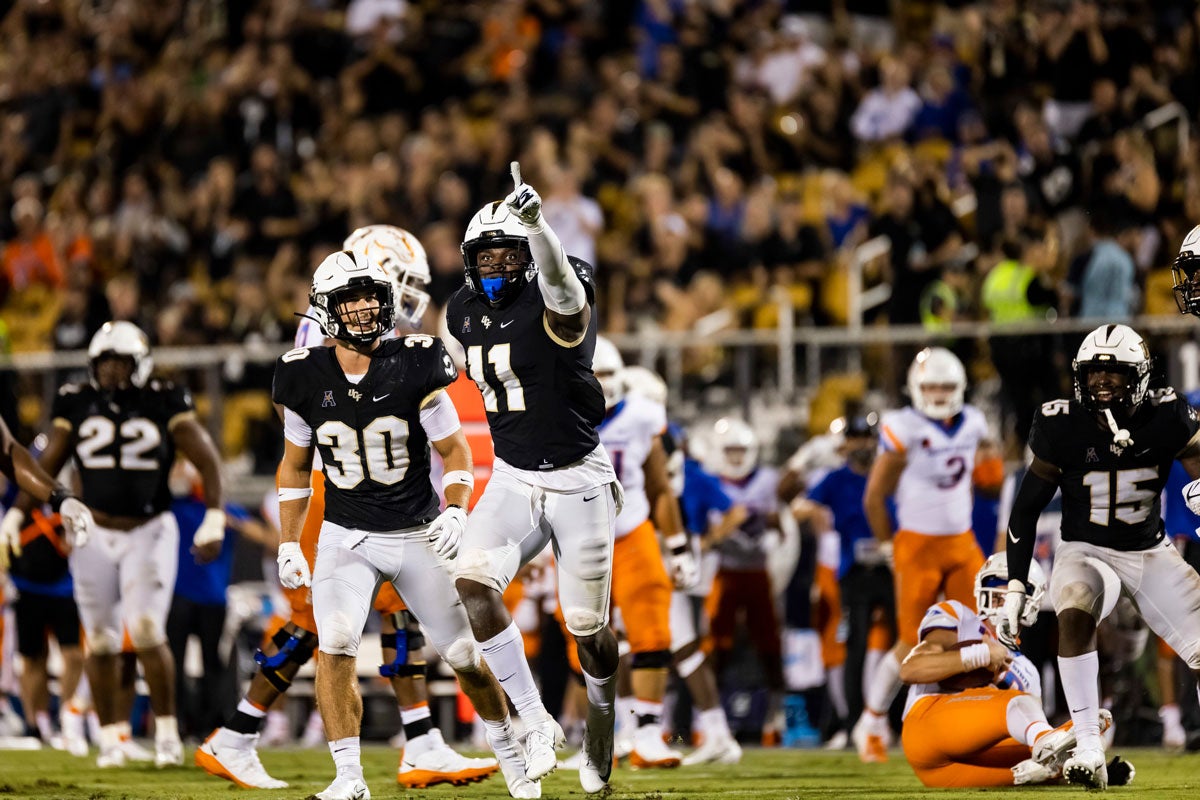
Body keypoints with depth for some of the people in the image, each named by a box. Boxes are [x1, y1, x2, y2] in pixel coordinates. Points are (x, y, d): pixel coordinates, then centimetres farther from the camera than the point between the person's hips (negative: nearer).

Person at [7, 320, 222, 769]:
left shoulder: (164, 405, -5)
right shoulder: (77, 405, 1)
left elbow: (207, 461, -3)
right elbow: (46, 468, 8)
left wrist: (213, 520, -11)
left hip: (150, 533, -2)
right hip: (95, 535, 2)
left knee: (147, 633, -14)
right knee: (100, 642, 4)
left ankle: (167, 732, 1)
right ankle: (109, 737, 16)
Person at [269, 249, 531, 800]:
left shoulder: (414, 367, -12)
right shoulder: (306, 377, -6)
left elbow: (454, 450, -3)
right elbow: (296, 465, 9)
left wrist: (455, 512, -20)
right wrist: (288, 545, 5)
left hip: (416, 536, -1)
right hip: (345, 537, 1)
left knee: (462, 653, 5)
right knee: (335, 647, -21)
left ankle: (507, 748, 30)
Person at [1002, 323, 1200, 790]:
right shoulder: (1064, 427, -14)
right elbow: (1026, 509, -5)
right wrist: (1015, 588, -8)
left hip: (1151, 554, 2)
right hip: (1086, 553, -2)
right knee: (1074, 615, -34)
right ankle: (1090, 754, -34)